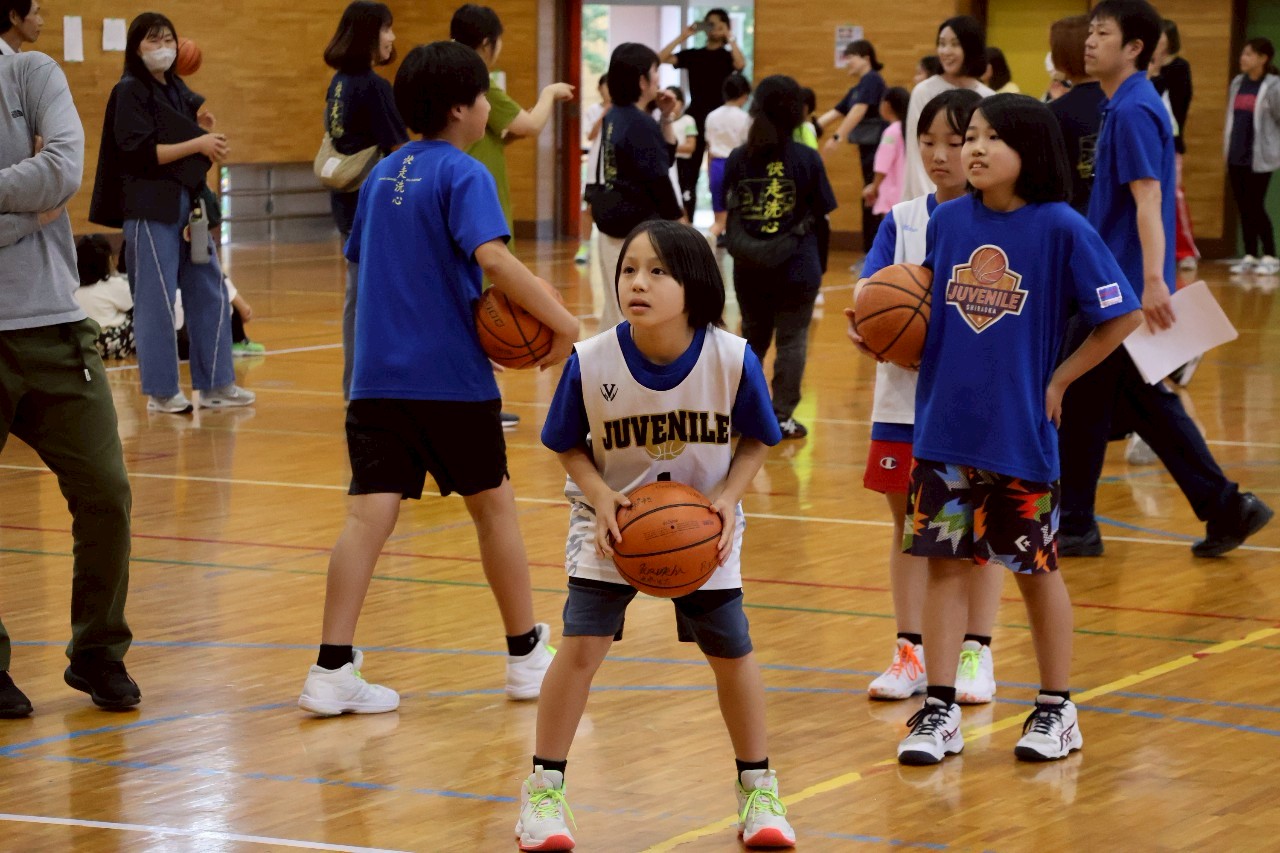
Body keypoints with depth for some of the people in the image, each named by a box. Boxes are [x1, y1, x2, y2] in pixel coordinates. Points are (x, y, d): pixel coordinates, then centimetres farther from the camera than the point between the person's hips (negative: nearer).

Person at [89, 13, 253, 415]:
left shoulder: (177, 89, 15)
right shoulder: (130, 91, -7)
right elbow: (140, 151, -17)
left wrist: (206, 131, 1)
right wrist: (197, 143, -18)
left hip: (189, 201, 8)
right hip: (150, 206, -8)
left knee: (210, 292, 8)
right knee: (156, 299, -5)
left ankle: (215, 384, 14)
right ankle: (161, 391, 3)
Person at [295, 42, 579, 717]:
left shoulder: (383, 175, 14)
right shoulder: (462, 174, -9)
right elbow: (494, 259, -24)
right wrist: (563, 324, -20)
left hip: (377, 376, 5)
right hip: (452, 377, -5)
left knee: (369, 515, -4)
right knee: (494, 508, 11)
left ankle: (332, 669, -15)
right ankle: (528, 656, 23)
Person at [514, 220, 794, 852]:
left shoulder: (733, 360, -24)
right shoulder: (590, 362, -24)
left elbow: (755, 441, -5)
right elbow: (570, 447, -7)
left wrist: (728, 496, -20)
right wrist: (600, 497, -23)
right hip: (614, 518, -1)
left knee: (730, 649, 4)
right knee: (582, 642, -12)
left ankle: (757, 785, 24)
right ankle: (544, 788, 3)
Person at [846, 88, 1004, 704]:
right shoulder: (902, 220, 7)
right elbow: (871, 282, -3)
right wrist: (861, 317, -25)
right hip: (904, 394, 3)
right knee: (908, 523, 7)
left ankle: (975, 654, 12)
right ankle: (911, 653, 15)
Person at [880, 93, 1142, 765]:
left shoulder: (1060, 228, -10)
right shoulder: (946, 221, 3)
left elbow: (1121, 315, -7)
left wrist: (1058, 382, -6)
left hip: (1021, 431, -3)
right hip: (943, 427, 3)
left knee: (1035, 566, 8)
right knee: (945, 561, 5)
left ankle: (1056, 709, 21)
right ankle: (939, 710, 12)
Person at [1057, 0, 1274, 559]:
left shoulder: (1132, 112, -16)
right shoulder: (1126, 107, 13)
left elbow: (1147, 199, -25)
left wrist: (1153, 279, -32)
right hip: (1117, 286, 10)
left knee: (1082, 398, 1)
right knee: (1145, 402, 13)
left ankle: (1074, 526, 11)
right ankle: (1225, 508, 14)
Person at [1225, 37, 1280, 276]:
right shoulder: (1238, 83, 11)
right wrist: (1227, 143, 14)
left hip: (1259, 158, -6)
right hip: (1236, 156, 6)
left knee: (1256, 207, -6)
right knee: (1243, 207, 6)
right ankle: (1250, 256, 13)